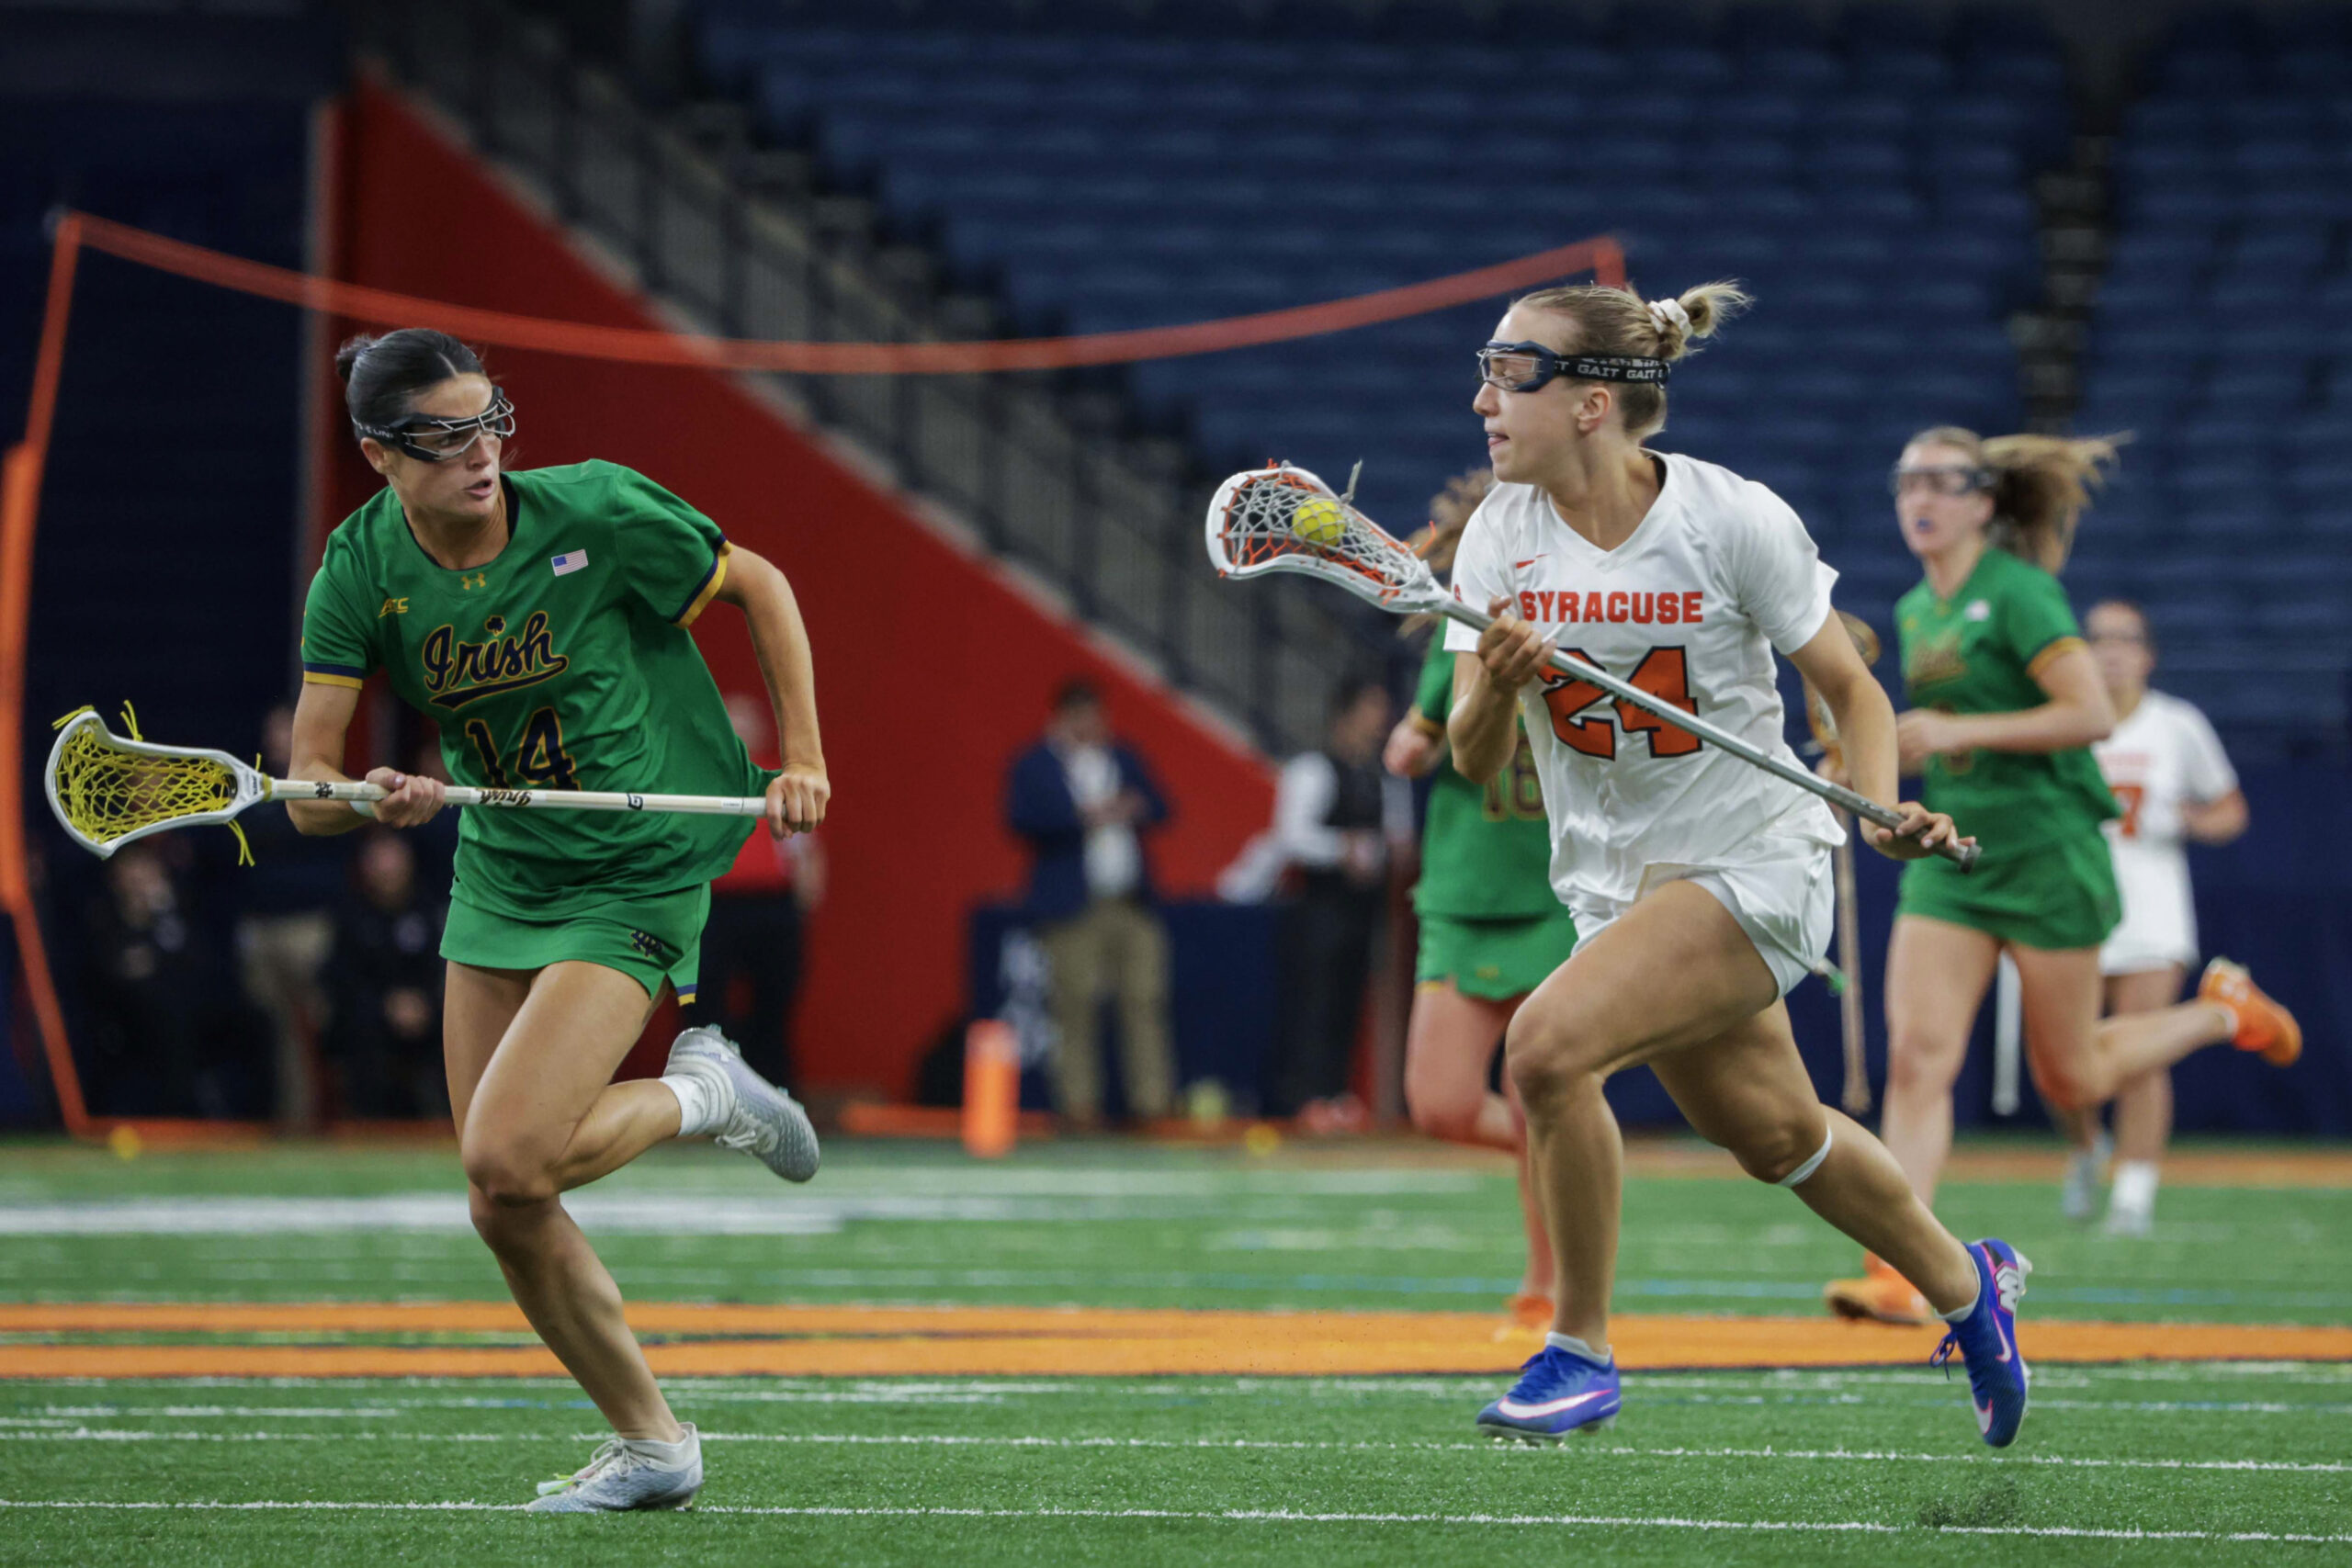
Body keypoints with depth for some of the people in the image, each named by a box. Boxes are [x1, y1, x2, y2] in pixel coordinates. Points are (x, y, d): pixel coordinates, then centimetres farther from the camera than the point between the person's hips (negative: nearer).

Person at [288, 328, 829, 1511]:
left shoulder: (597, 513, -18)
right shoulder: (359, 574, -10)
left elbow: (757, 584, -1)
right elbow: (307, 790, -12)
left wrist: (803, 756, -6)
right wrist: (377, 801, -35)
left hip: (639, 872, -5)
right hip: (498, 871, 5)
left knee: (506, 1164, -21)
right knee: (503, 1210, 3)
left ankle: (700, 1094, 7)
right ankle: (651, 1447, 19)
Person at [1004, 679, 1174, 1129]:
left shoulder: (1124, 759, 19)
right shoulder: (1033, 766, 4)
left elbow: (1159, 807, 18)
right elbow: (1021, 818, -10)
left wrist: (1135, 809, -5)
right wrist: (1082, 817, -18)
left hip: (1132, 905, 4)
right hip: (1073, 909, -4)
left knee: (1145, 999, -3)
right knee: (1075, 1007, -7)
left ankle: (1152, 1099, -2)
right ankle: (1078, 1103, -2)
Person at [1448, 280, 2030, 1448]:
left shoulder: (1733, 519, -16)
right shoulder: (1501, 535, -4)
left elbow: (1851, 689, -6)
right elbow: (1474, 759, -7)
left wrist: (1882, 809, -24)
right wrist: (1495, 691, -29)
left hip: (1752, 864, -6)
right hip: (1617, 880, 6)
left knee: (1546, 1044, -26)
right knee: (1773, 1136, 18)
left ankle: (1581, 1349, -10)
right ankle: (1966, 1286, 44)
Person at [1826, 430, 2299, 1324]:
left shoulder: (2018, 593, -12)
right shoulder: (1915, 611, 11)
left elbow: (2092, 714, -20)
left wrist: (1955, 731, -20)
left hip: (2046, 856, -6)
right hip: (1951, 863, 6)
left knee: (2071, 1081, 6)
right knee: (1916, 1056, -11)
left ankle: (2223, 1011, 32)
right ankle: (1900, 1273, -15)